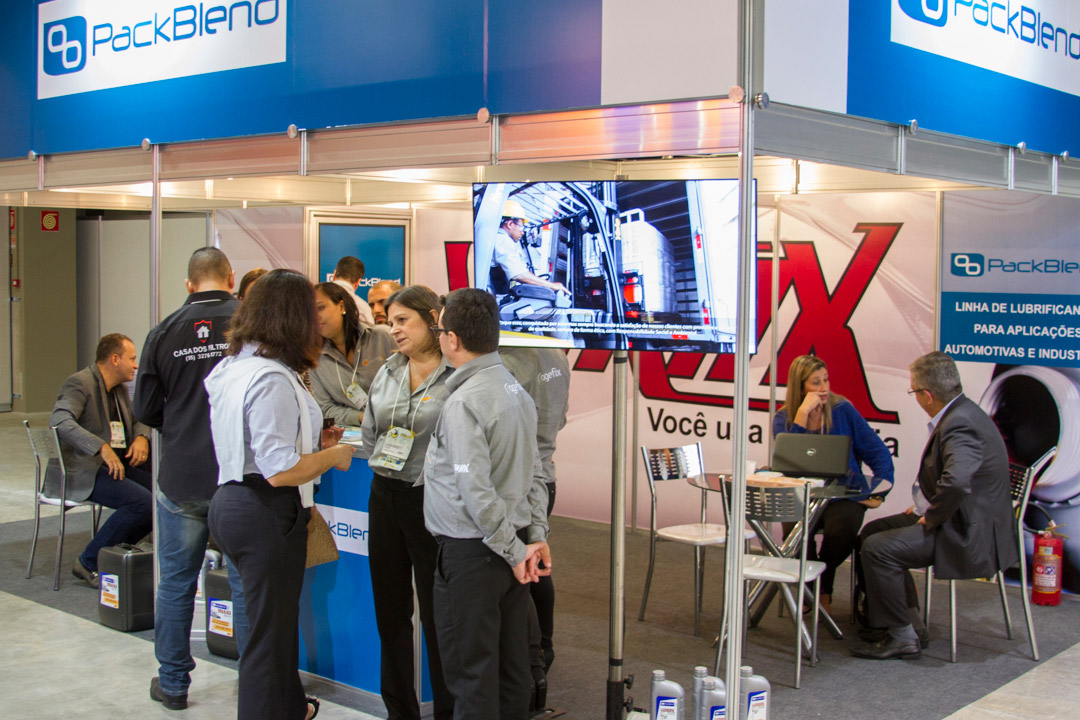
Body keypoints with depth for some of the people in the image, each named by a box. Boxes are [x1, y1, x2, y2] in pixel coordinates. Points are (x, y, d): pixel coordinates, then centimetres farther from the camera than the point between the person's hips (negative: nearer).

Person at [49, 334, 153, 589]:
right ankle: (89, 562, -13)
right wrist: (102, 448, -36)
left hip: (117, 465, 9)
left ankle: (117, 550, 3)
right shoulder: (80, 383, -11)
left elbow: (138, 420, 26)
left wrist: (141, 438, 0)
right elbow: (60, 421, -27)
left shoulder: (119, 389, 17)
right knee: (142, 502, -28)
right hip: (79, 472, -9)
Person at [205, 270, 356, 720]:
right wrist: (332, 456, -10)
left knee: (277, 616, 25)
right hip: (266, 515, -10)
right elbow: (280, 471, -25)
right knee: (270, 629, 3)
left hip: (230, 500, 10)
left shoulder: (230, 367, 8)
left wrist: (310, 440, 16)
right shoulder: (273, 379, -22)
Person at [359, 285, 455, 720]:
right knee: (390, 609, 14)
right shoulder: (387, 374, 10)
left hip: (431, 501, -6)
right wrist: (379, 466, 8)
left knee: (435, 614, 4)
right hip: (385, 498, 7)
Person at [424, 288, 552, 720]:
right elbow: (534, 475, 12)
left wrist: (514, 551, -15)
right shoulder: (516, 390, 9)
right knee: (510, 660, 17)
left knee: (469, 669, 1)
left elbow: (476, 492, -23)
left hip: (471, 554, -9)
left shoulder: (464, 402, -19)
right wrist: (536, 535, 10)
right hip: (510, 548, 9)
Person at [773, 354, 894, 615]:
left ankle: (823, 588, 1)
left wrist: (880, 489, -6)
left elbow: (876, 451, 5)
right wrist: (803, 412, -18)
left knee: (842, 529, -31)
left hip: (845, 494, 0)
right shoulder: (784, 418, 3)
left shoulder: (843, 410, 2)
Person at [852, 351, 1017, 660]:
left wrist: (932, 518, -23)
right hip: (963, 521, 11)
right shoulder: (960, 413, 9)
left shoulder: (961, 425, -25)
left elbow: (955, 481, -40)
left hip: (971, 535, -11)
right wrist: (924, 506, 14)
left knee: (878, 548, -19)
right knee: (875, 529, 16)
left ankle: (901, 636, -8)